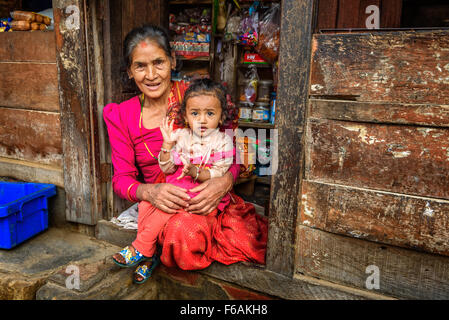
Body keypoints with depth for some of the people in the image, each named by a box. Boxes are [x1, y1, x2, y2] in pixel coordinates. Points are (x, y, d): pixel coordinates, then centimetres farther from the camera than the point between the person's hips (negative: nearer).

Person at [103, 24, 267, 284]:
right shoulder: (121, 116, 5)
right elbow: (122, 178, 2)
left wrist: (225, 181, -22)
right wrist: (149, 192, -23)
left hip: (206, 200, 2)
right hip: (161, 203, -1)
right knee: (182, 231, -37)